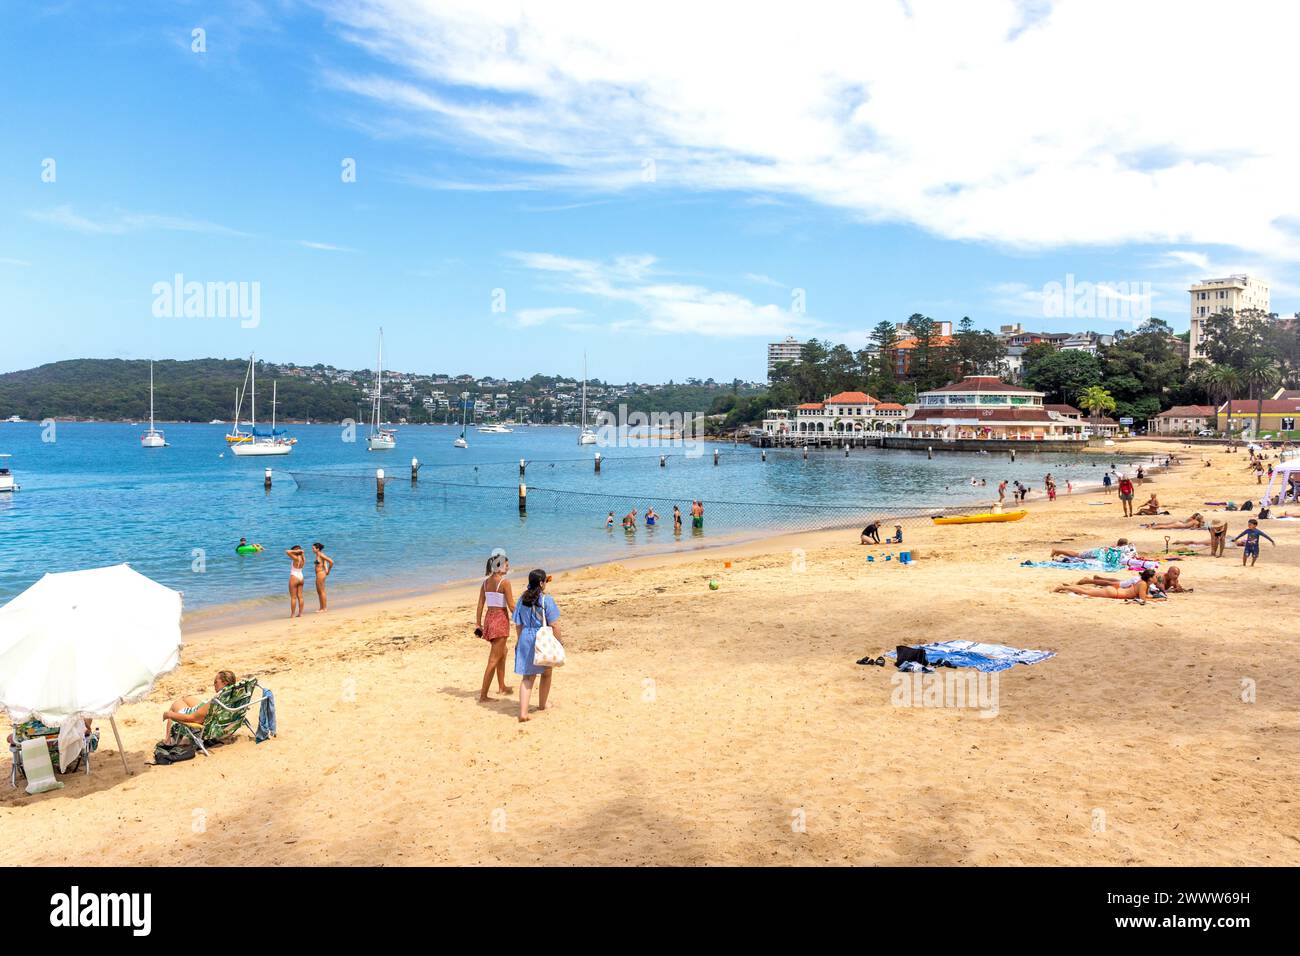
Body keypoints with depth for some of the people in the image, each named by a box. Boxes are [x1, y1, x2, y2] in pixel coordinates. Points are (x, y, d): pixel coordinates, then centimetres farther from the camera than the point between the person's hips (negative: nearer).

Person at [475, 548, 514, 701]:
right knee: (493, 660, -2)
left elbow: (480, 605, 8)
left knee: (502, 652, 26)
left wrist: (478, 624, 14)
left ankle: (502, 687, 37)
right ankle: (483, 694, -2)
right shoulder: (504, 582, -14)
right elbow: (511, 606, -13)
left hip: (489, 618, 8)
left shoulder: (485, 582, 6)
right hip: (501, 620, -8)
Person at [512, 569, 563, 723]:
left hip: (525, 640, 4)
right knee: (546, 673, 20)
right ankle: (542, 705, 36)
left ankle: (523, 712, -5)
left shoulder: (522, 599, 2)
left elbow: (518, 624, 7)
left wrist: (519, 640, 21)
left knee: (527, 677, 7)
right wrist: (560, 640, -1)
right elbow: (554, 624, -14)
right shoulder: (546, 599, -14)